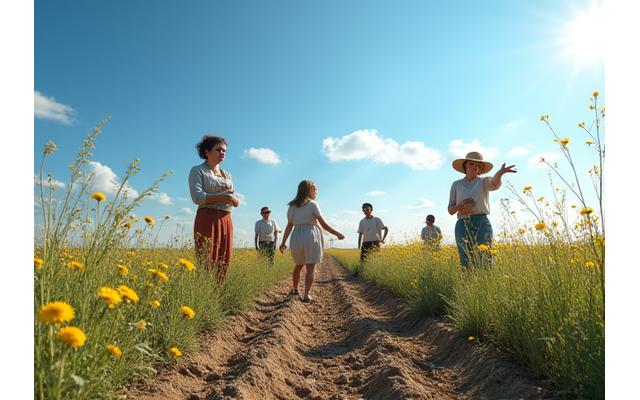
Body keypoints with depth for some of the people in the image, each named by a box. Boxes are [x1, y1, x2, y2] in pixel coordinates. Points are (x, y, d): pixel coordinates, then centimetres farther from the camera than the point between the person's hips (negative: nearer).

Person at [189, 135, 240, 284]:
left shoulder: (227, 174, 21)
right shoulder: (197, 171, 2)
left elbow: (236, 201, 14)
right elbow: (197, 197, -13)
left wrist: (231, 195, -8)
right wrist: (225, 196, -14)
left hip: (226, 221, 6)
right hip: (207, 220, -6)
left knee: (223, 264, 2)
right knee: (207, 263, -11)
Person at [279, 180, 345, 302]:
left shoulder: (292, 206, 8)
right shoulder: (313, 204, -6)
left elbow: (289, 225, 3)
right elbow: (324, 225, -7)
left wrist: (283, 242, 4)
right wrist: (337, 234, 2)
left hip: (297, 238, 5)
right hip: (311, 237, -5)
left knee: (298, 265, 23)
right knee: (311, 268, 0)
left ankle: (295, 290, 35)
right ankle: (306, 295, -8)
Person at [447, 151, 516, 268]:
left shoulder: (484, 181, 9)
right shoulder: (456, 185, 15)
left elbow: (495, 183, -18)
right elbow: (450, 210, 13)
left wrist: (500, 172, -40)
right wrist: (459, 206, -10)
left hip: (482, 224, -1)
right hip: (462, 225, 2)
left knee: (484, 262, -9)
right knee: (466, 263, -2)